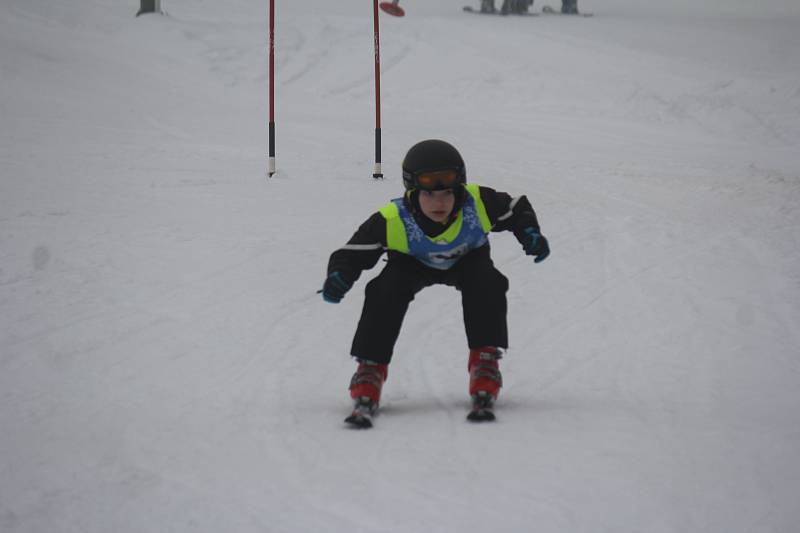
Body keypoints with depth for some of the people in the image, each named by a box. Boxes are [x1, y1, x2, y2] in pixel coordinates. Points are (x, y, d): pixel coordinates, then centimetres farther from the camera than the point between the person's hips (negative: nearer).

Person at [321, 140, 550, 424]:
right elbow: (352, 252, -28)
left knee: (486, 282, -31)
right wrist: (339, 276, -49)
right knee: (386, 291, -30)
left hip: (467, 259, 1)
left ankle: (485, 358, -16)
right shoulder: (392, 221, -36)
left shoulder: (478, 203, -32)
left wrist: (530, 233, -31)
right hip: (413, 264, -1)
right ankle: (370, 367, -18)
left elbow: (517, 209, -12)